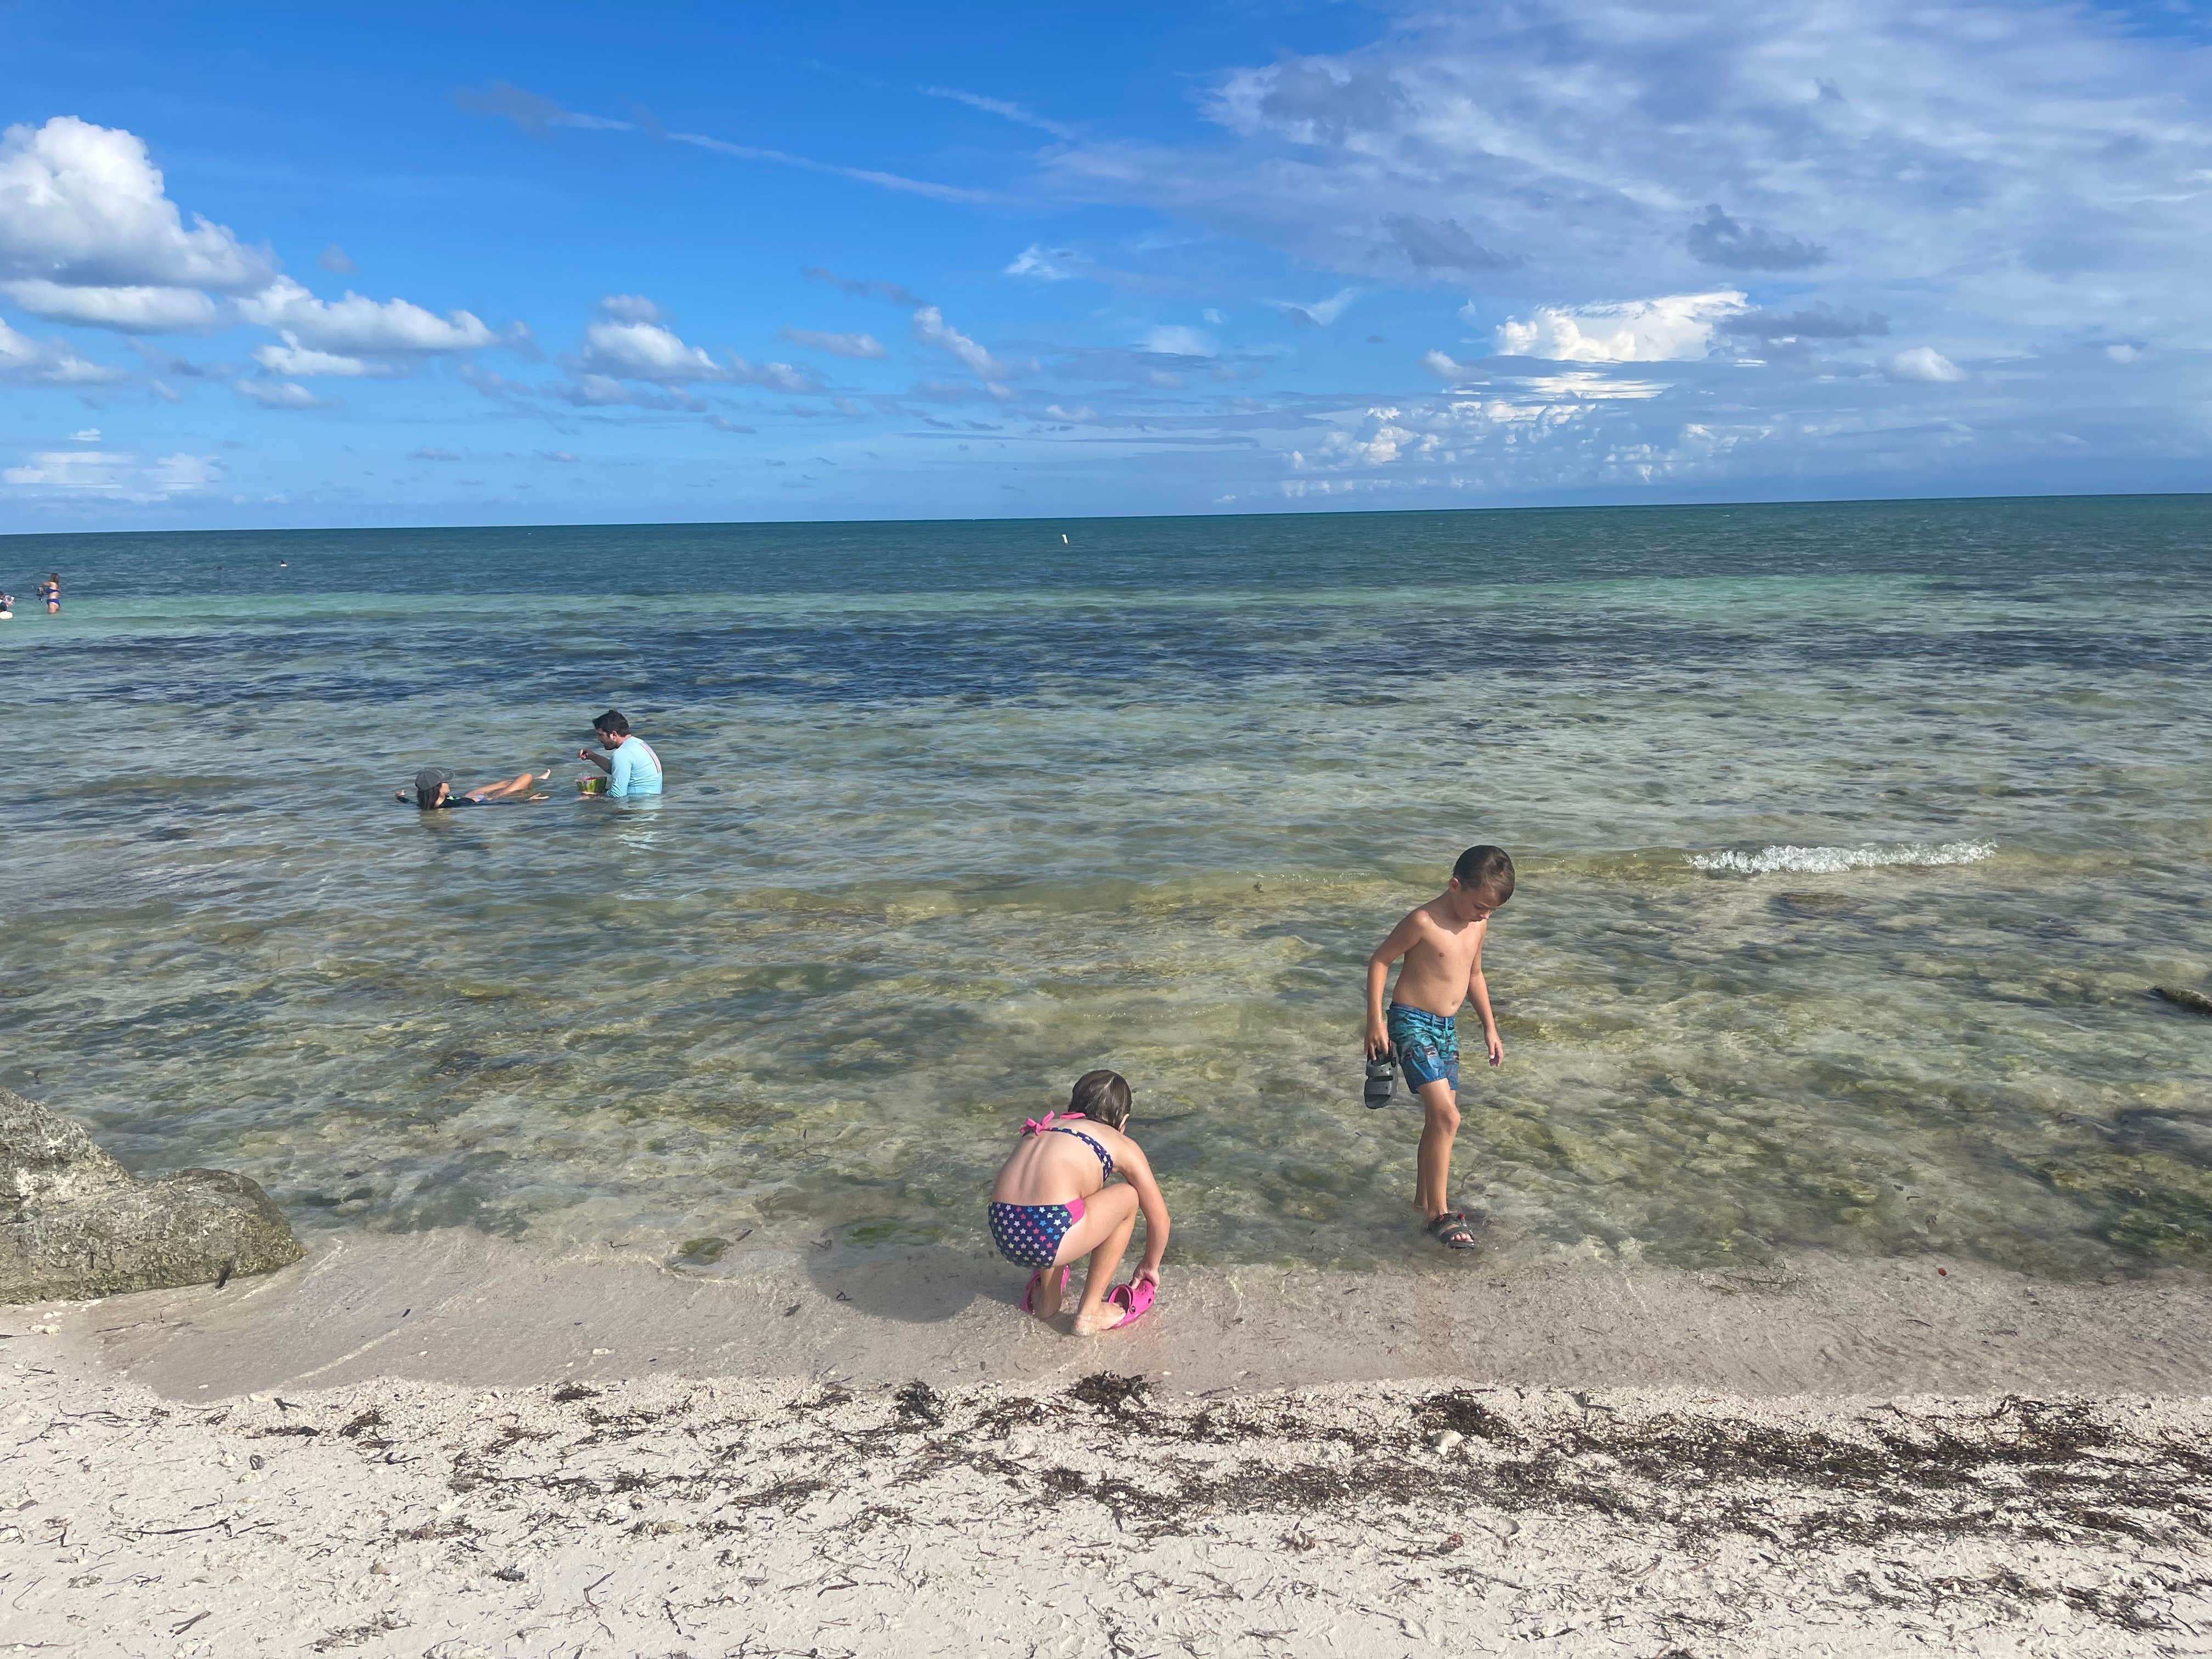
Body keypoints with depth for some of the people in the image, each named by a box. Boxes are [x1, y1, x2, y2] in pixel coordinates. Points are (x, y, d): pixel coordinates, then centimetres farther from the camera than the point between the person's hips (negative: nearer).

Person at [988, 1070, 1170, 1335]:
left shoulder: (1039, 1131, 30)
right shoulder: (1123, 1144, 18)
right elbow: (1159, 1216, 27)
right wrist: (1150, 1267, 46)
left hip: (1003, 1236, 6)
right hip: (1048, 1235, -6)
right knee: (1127, 1197, 20)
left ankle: (1046, 1301, 37)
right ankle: (1090, 1313, 23)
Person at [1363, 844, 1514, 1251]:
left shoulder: (1478, 924, 6)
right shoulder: (1424, 922, -17)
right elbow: (1380, 960, -11)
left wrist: (1490, 1027, 19)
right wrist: (1376, 1020, -14)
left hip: (1447, 1027, 8)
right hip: (1413, 1024, -8)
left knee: (1440, 1118, 13)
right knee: (1446, 1116, -16)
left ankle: (1425, 1198, 29)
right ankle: (1439, 1215, -8)